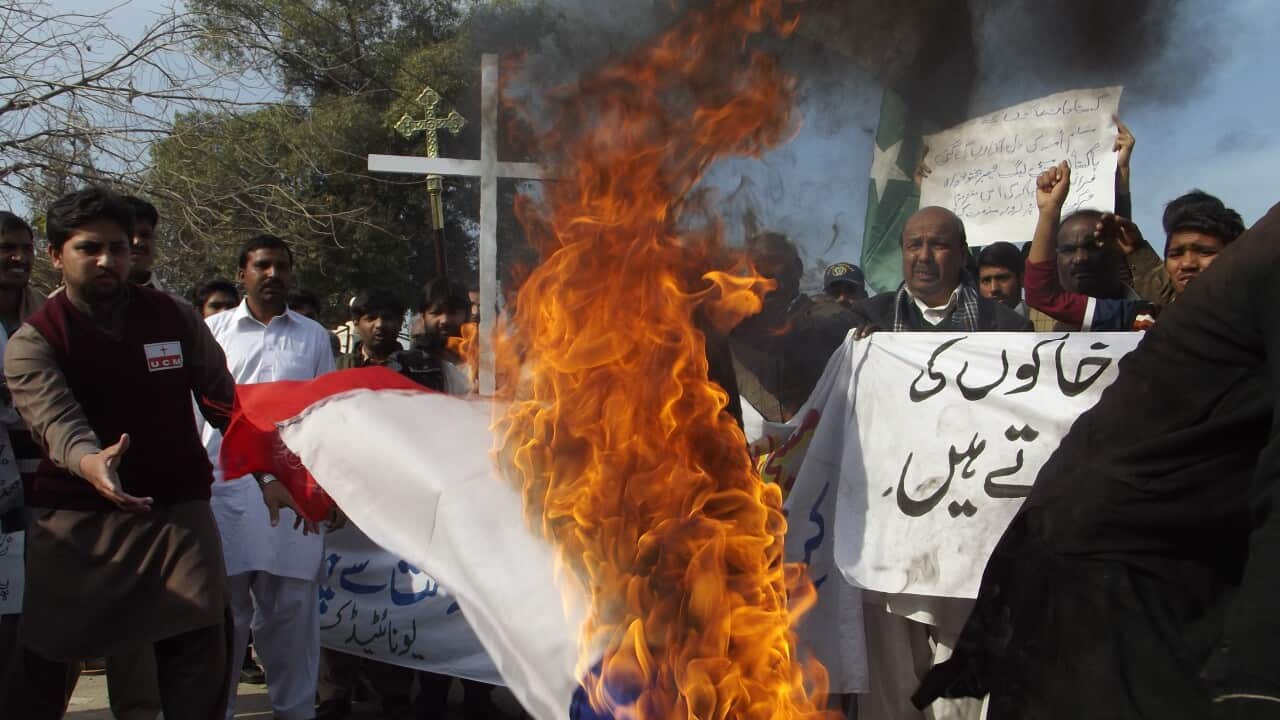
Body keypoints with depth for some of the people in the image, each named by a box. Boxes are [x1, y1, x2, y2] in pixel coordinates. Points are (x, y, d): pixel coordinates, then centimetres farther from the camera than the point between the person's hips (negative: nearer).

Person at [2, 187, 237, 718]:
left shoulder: (174, 318, 5)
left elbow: (223, 401, 10)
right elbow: (55, 418, -23)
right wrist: (89, 462, -44)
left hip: (178, 509, 2)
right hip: (77, 518, -2)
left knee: (199, 655, -4)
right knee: (46, 658, 1)